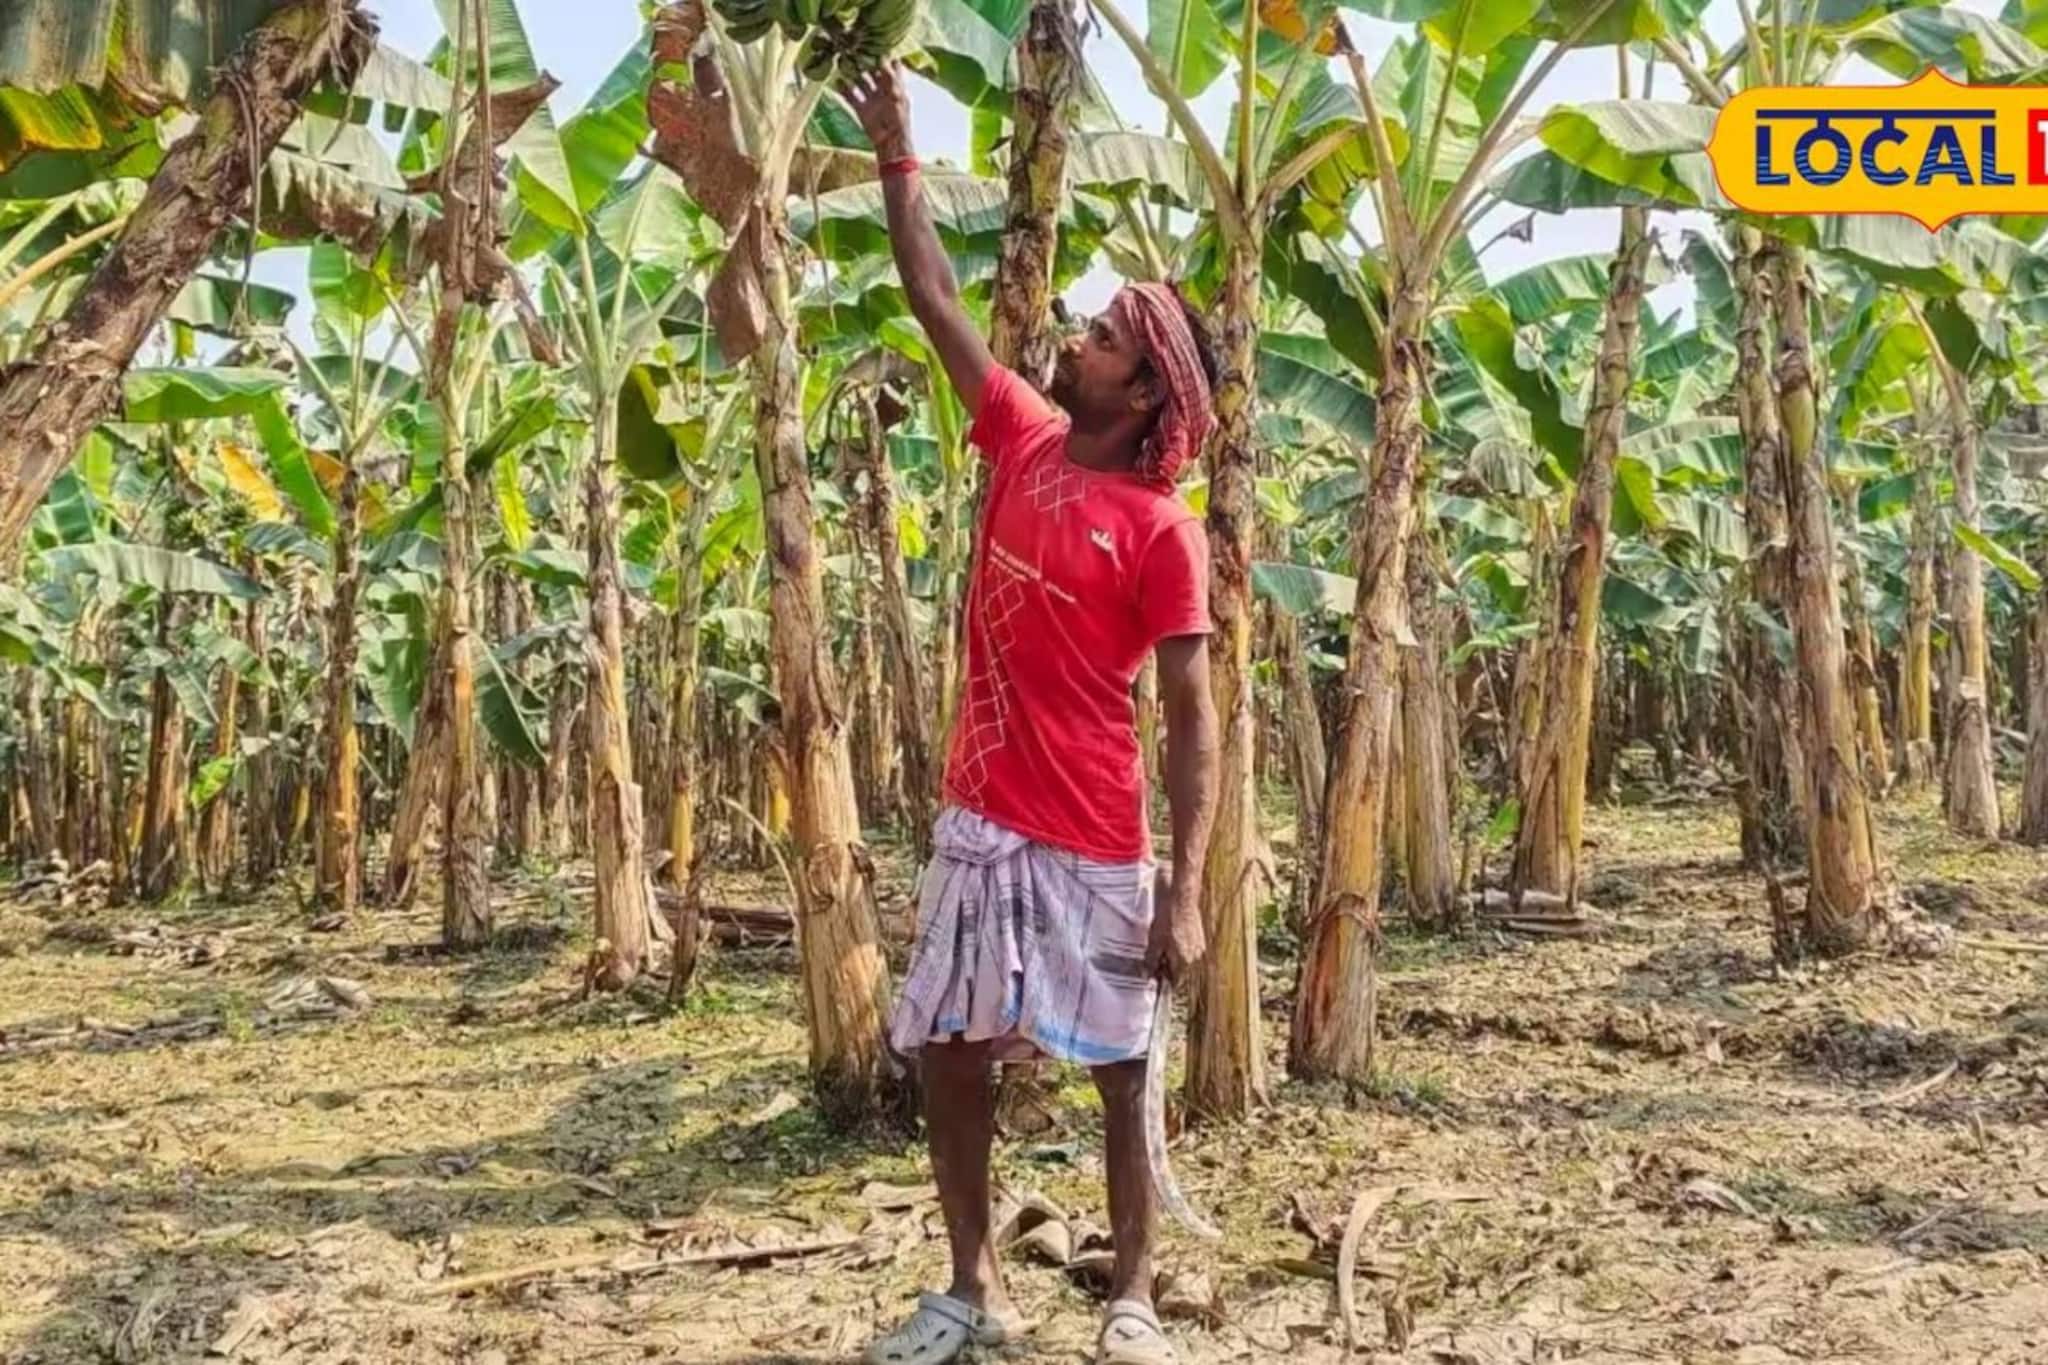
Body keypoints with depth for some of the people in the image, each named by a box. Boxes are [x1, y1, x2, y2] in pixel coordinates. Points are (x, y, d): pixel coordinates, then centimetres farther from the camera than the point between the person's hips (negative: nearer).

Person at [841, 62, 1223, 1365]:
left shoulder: (1161, 529, -11)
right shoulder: (1023, 439, 5)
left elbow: (1196, 723, -12)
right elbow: (938, 300, 14)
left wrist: (1187, 893, -17)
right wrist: (898, 155, 15)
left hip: (1094, 845, -6)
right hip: (979, 823, 6)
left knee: (1122, 1073, 7)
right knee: (947, 1055, 11)